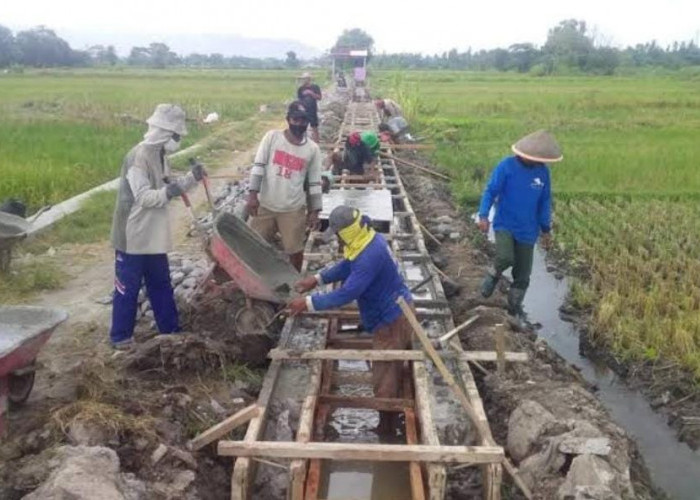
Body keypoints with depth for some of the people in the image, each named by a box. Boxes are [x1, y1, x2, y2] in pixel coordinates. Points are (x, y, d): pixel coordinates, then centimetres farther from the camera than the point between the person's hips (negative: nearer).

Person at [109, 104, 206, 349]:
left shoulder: (159, 155, 7)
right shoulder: (138, 157, -21)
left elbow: (169, 187, 14)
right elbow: (144, 197, -25)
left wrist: (192, 178, 0)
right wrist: (168, 192, -40)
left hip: (153, 236, 9)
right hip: (133, 236, -9)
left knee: (161, 284, 17)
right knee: (128, 288, 4)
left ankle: (171, 329, 29)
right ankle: (120, 336, 17)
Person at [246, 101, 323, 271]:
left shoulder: (313, 149, -1)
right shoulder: (272, 137, -4)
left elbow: (314, 183, 2)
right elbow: (258, 166, -6)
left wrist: (314, 211, 1)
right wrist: (252, 194, -13)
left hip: (293, 209, 0)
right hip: (265, 205, 0)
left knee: (295, 249, 8)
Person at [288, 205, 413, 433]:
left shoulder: (370, 257, -33)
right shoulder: (370, 238, -1)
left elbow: (346, 294, -32)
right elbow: (347, 265, 13)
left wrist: (309, 303, -25)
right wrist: (317, 279, 6)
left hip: (391, 320, -10)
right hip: (397, 311, 11)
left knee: (384, 382, 4)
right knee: (394, 370, 26)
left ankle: (386, 429, 21)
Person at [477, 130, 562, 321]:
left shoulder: (542, 171, 0)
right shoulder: (507, 166, -12)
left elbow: (544, 202, 9)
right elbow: (490, 191, -8)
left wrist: (546, 229, 13)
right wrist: (483, 215, -19)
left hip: (527, 230, 4)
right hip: (504, 224, -4)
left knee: (522, 276, 7)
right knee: (505, 258, -29)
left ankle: (514, 313, 27)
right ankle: (494, 274, 8)